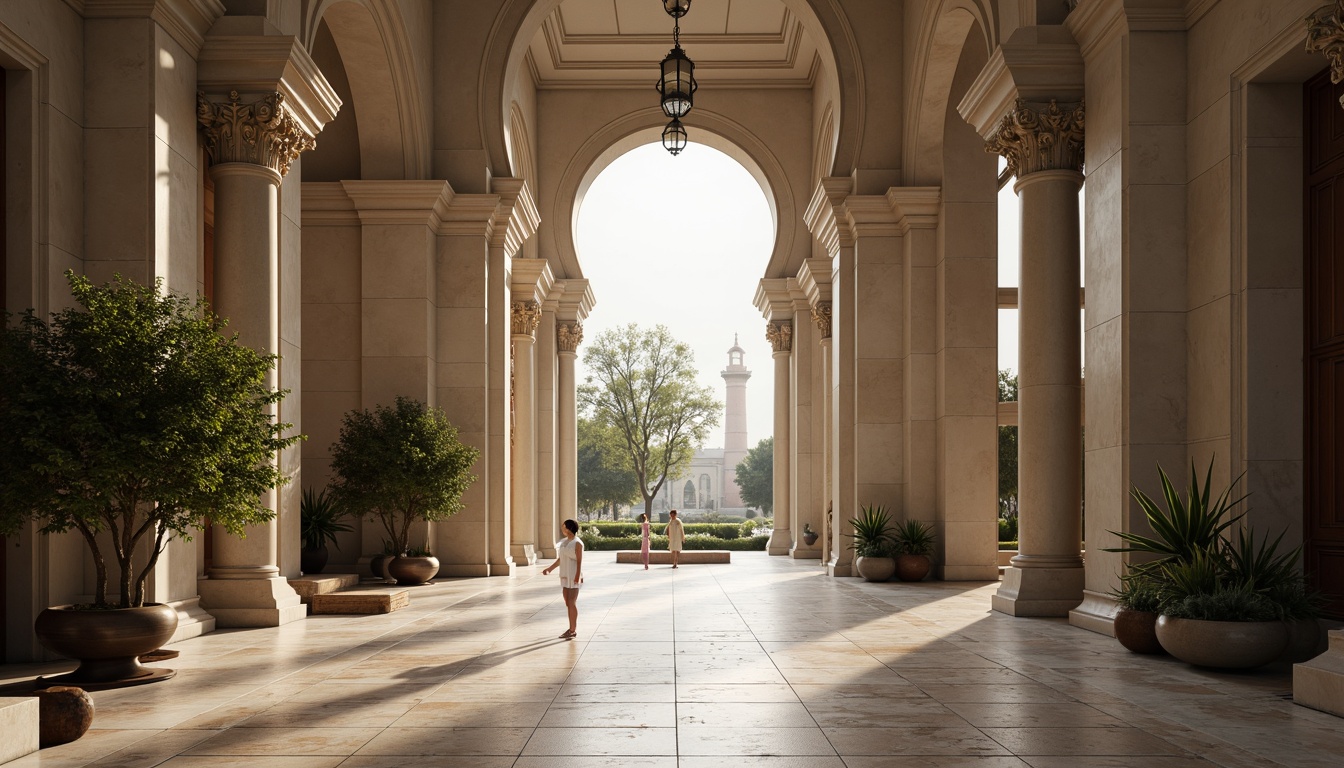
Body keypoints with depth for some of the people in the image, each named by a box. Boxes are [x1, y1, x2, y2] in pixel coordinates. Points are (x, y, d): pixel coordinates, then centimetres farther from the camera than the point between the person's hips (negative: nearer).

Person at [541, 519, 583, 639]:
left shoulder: (577, 543, -13)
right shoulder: (564, 542, 12)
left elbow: (579, 561, -17)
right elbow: (560, 560, 18)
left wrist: (578, 577, -24)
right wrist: (549, 568, 15)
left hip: (574, 577, -9)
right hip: (565, 576, 9)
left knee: (572, 603, -9)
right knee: (568, 603, 10)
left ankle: (573, 630, -5)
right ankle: (572, 628, 17)